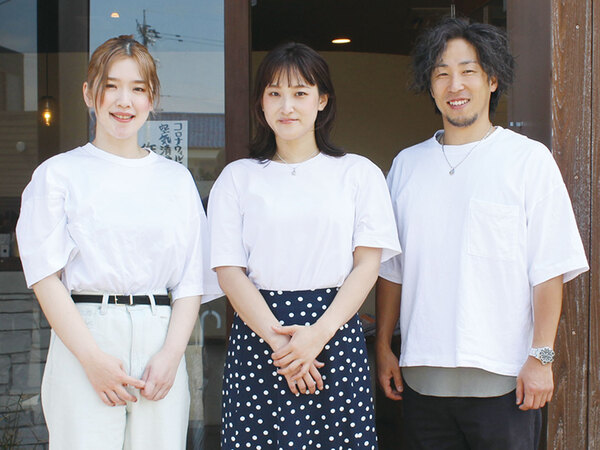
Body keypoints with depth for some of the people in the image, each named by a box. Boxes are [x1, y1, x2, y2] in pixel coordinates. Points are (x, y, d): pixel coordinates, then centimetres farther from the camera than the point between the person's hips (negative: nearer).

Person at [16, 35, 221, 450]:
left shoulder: (176, 179, 13)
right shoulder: (59, 174, 5)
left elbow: (191, 280, 8)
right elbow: (45, 276, -2)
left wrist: (170, 356, -6)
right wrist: (93, 359, -11)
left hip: (160, 342, 2)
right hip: (83, 338, -2)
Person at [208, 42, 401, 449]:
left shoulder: (359, 173, 8)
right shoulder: (238, 178, 9)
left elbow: (367, 264, 0)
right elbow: (230, 270, 1)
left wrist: (319, 334, -13)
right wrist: (277, 338, -13)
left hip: (336, 333, 0)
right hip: (257, 335, 1)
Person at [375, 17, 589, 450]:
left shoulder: (529, 159, -1)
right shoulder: (407, 165, 11)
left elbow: (549, 269, -4)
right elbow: (391, 268, 14)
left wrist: (541, 357, -10)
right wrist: (384, 347, 10)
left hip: (503, 378, -3)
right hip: (422, 377, 4)